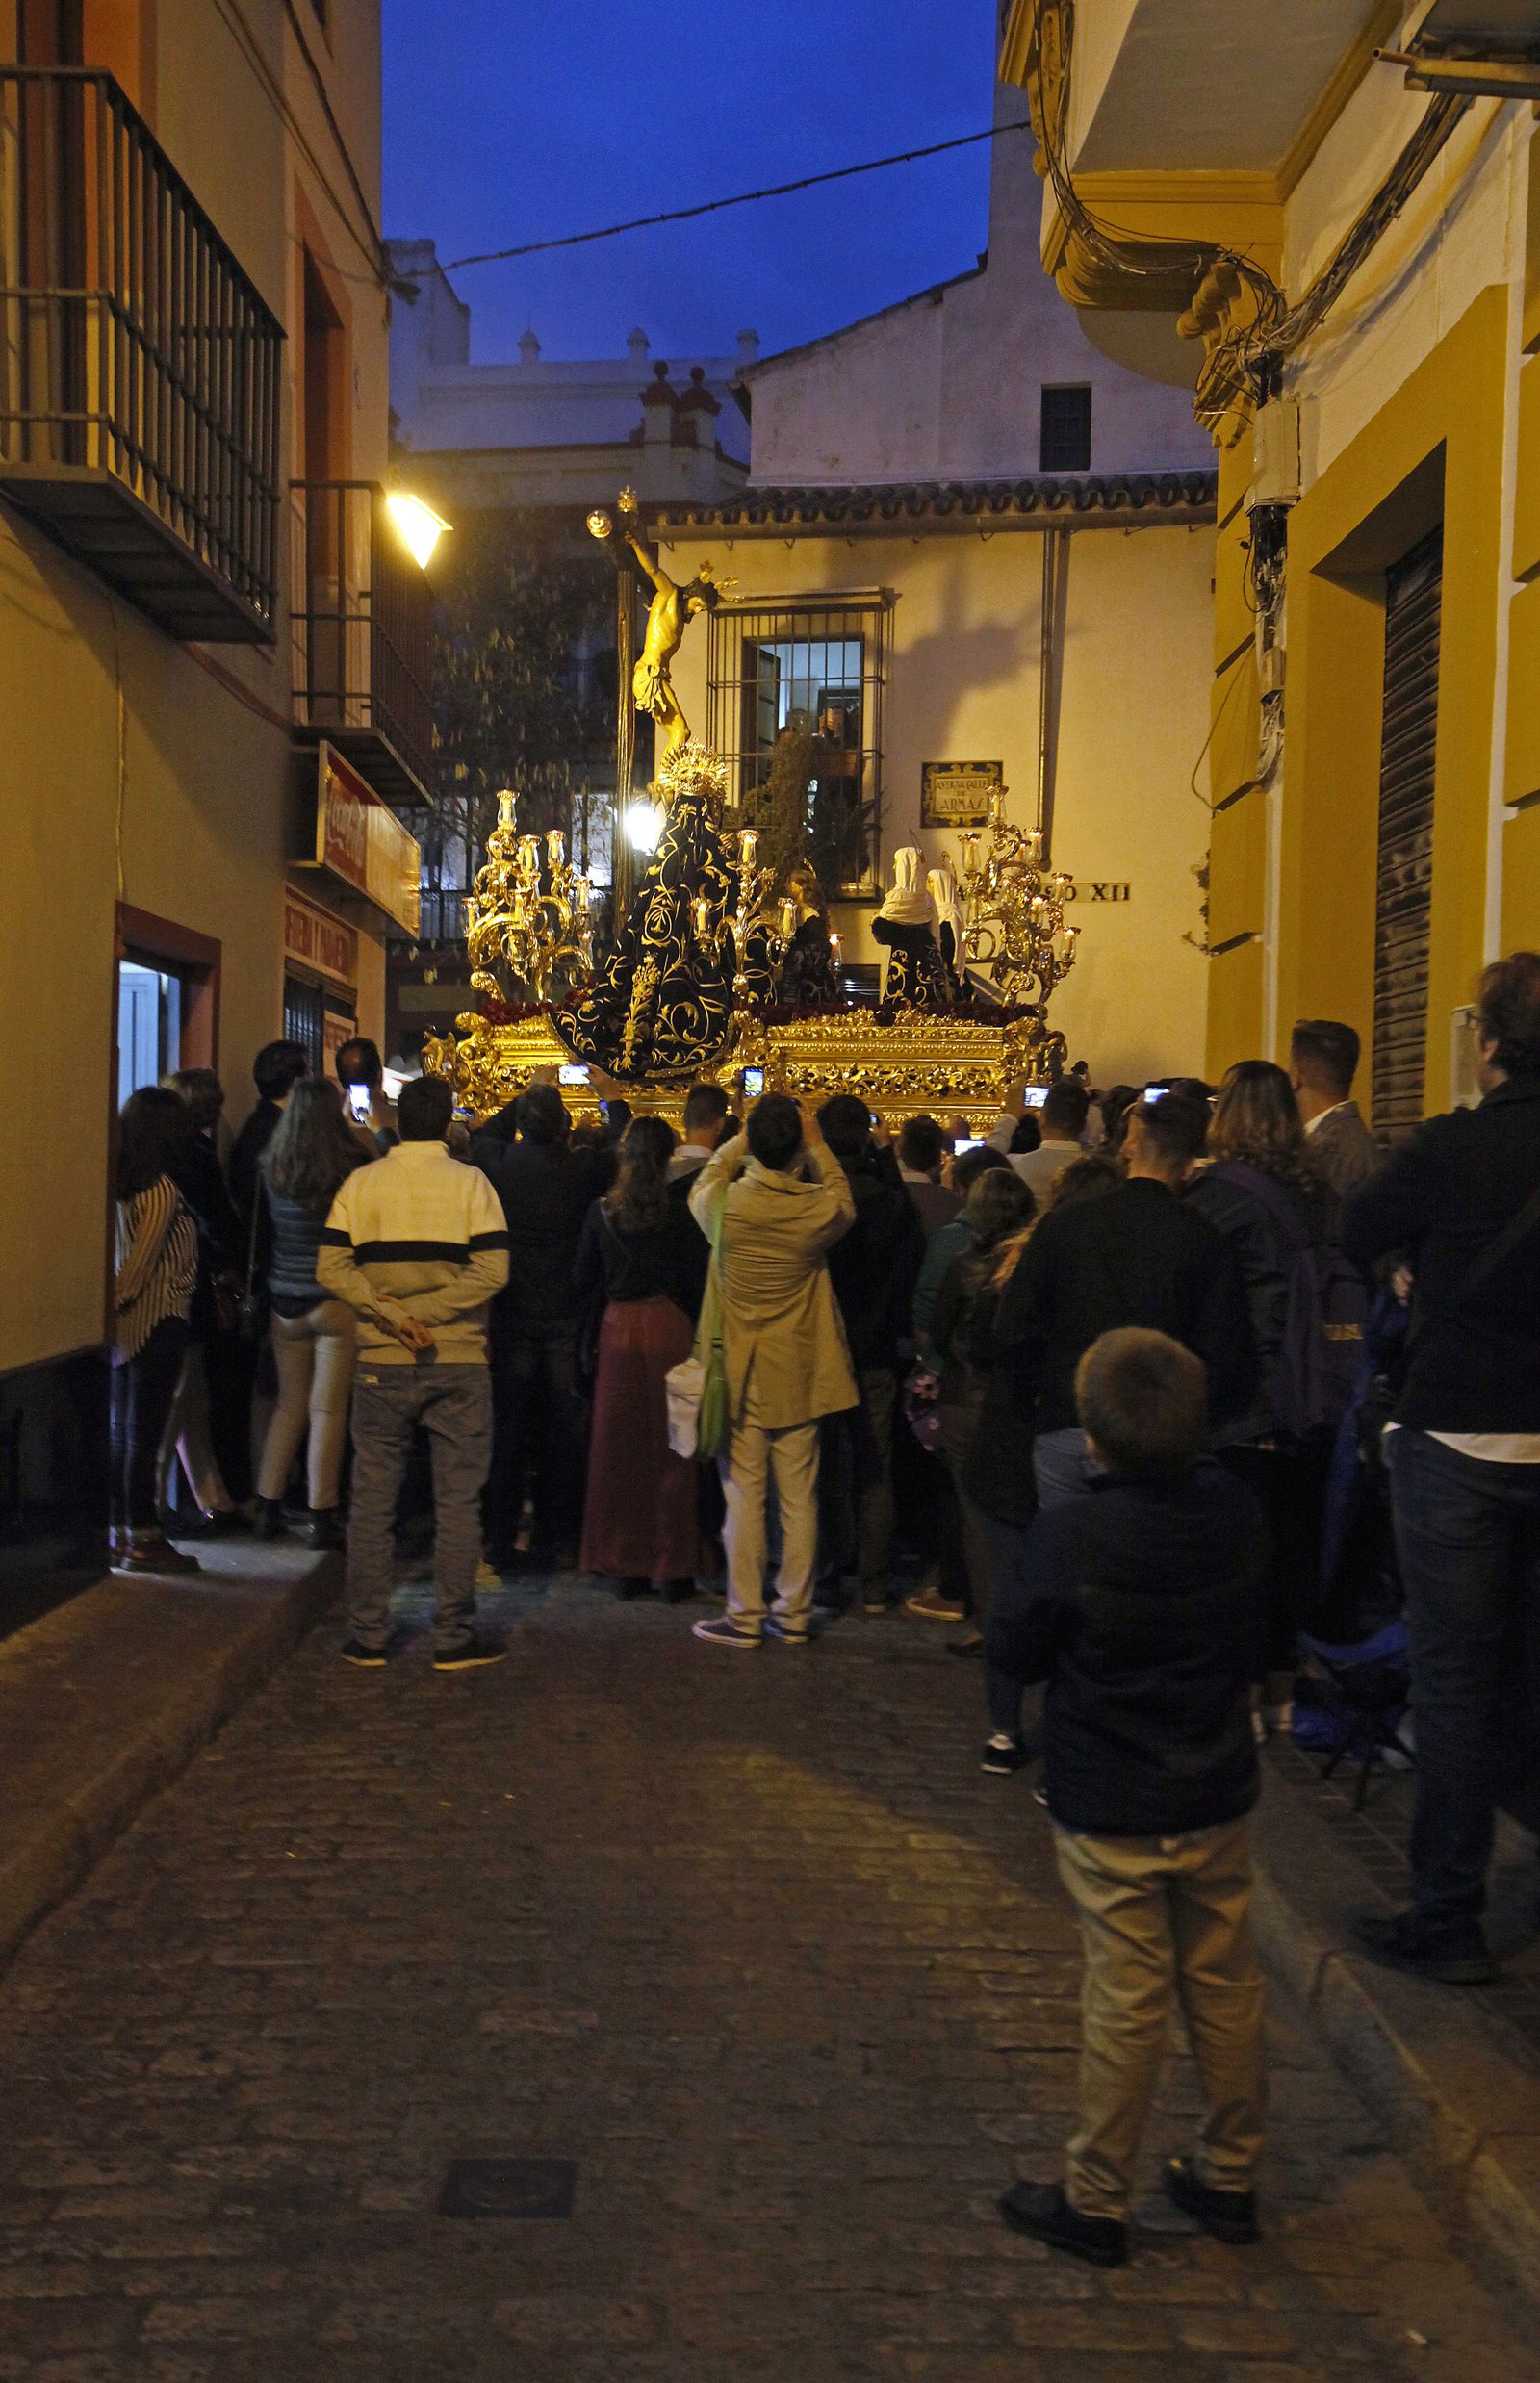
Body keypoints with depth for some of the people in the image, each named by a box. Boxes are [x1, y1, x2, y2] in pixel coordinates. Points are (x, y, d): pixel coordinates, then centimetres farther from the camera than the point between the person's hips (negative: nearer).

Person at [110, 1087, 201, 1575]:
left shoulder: (120, 1183, 8)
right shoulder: (161, 1190, -15)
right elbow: (139, 1266, -17)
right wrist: (114, 1305, -7)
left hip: (124, 1326, 8)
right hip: (157, 1324, -8)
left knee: (122, 1433, 13)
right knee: (144, 1434, -1)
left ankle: (118, 1535, 21)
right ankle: (142, 1540, 6)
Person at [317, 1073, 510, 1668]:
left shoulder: (361, 1183, 2)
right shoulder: (469, 1183, -3)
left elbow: (331, 1270, -6)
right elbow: (492, 1271, -13)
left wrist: (393, 1316, -11)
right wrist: (422, 1315, -12)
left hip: (382, 1364, 2)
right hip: (458, 1364, -1)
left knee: (373, 1502, 10)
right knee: (458, 1502, 6)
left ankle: (368, 1635, 15)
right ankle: (455, 1638, 9)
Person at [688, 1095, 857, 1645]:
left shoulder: (724, 1202, -13)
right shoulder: (821, 1207, -12)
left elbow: (703, 1183, 13)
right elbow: (844, 1200, 14)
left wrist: (743, 1139, 18)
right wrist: (816, 1145, 18)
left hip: (740, 1373, -1)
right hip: (799, 1373, 1)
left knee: (744, 1496, 5)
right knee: (800, 1497, 9)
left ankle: (744, 1615, 9)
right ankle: (794, 1614, 16)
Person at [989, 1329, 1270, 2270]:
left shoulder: (1073, 1537, -23)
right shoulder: (1238, 1513, -9)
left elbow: (1018, 1654, -11)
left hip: (1109, 1812, -4)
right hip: (1219, 1799, 4)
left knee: (1126, 2001, 7)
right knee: (1227, 1988, 17)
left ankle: (1097, 2203, 23)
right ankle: (1231, 2179, 34)